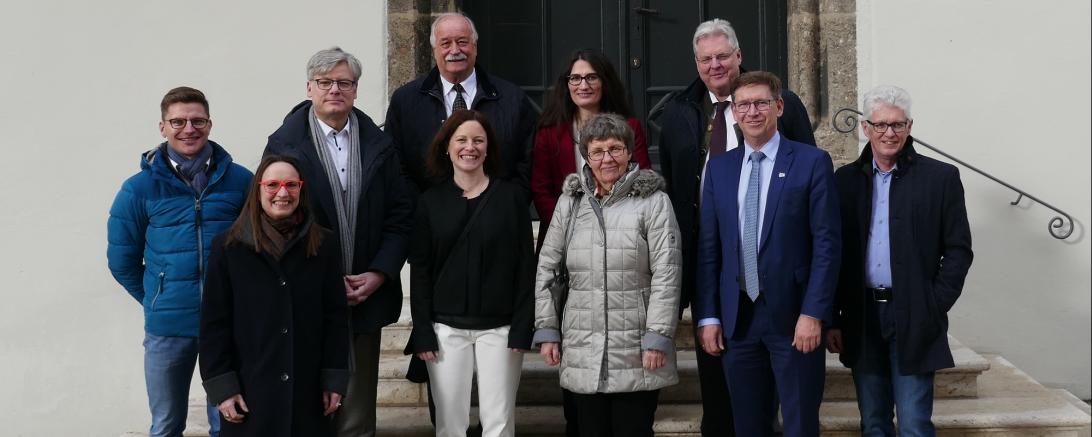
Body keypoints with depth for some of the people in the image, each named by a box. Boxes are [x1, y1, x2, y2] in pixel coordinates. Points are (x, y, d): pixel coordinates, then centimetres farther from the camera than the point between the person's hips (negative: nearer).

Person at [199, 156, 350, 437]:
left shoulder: (324, 245, 3)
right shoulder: (228, 247, -2)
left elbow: (336, 317, 4)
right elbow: (214, 322, -2)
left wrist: (335, 380, 0)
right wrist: (221, 386, -7)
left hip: (308, 390, 1)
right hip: (249, 390, -1)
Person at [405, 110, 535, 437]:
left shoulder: (511, 197, 2)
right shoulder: (430, 202, 5)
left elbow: (525, 266, 1)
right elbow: (419, 271, 4)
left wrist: (522, 329, -6)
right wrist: (422, 333, -3)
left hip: (499, 328, -1)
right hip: (445, 329, 1)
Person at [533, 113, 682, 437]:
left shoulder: (653, 202, -1)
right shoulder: (570, 202, 10)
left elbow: (666, 274, -6)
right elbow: (545, 270, 12)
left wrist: (657, 337, -11)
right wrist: (546, 330, 6)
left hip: (636, 352, -3)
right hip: (581, 352, 3)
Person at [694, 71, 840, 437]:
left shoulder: (812, 162, -3)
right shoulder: (719, 168, 9)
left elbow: (827, 243, -7)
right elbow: (708, 247, 8)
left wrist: (813, 314, -13)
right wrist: (707, 316, 3)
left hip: (793, 317, -3)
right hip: (737, 318, 4)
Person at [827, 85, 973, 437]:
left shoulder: (941, 177, 0)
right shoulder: (846, 180, 7)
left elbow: (958, 250, 0)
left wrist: (934, 309, -8)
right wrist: (833, 318, 3)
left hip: (913, 320, -3)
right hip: (862, 319, 3)